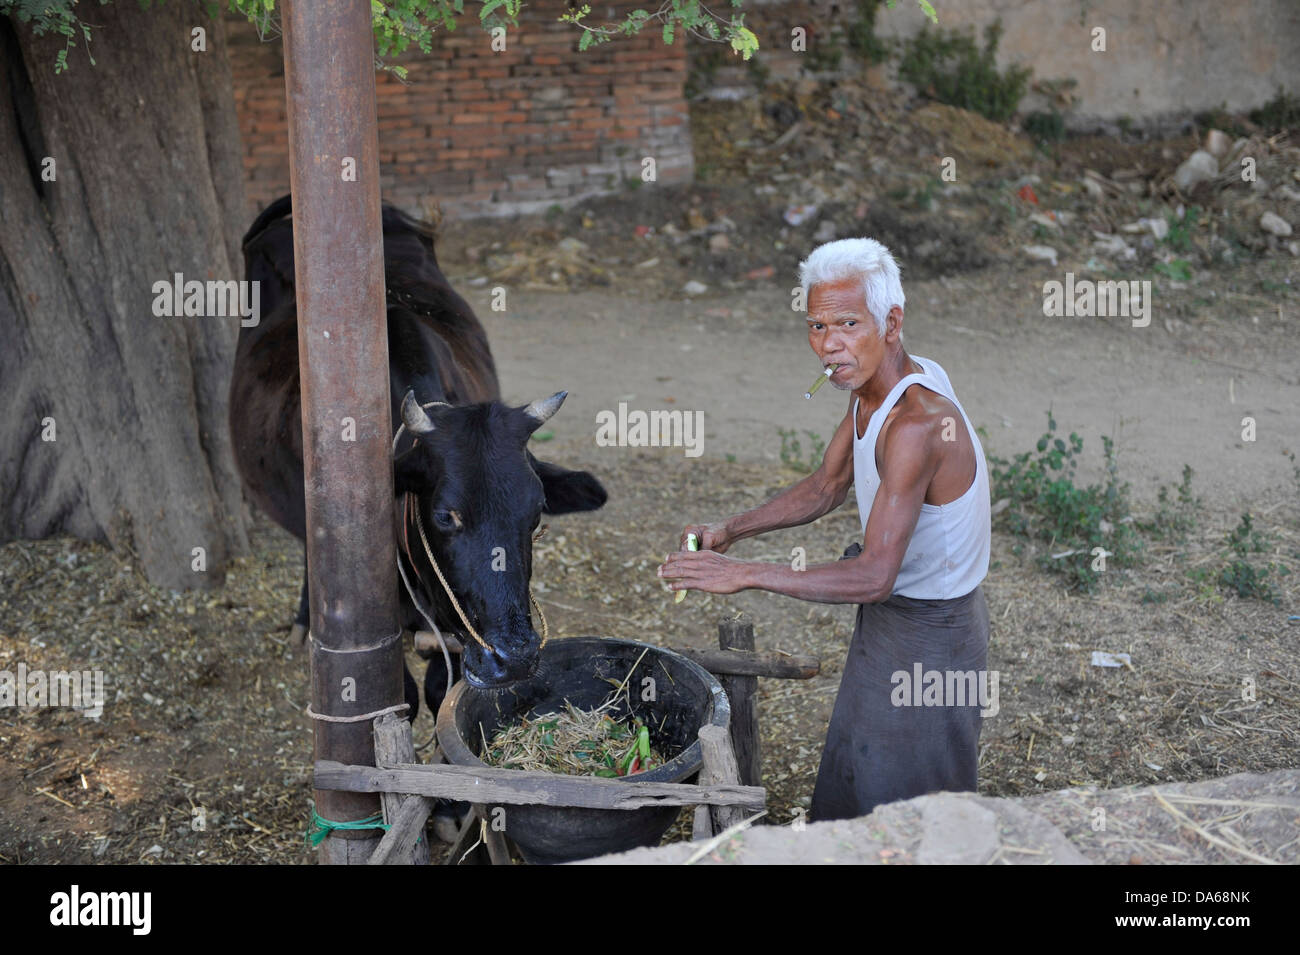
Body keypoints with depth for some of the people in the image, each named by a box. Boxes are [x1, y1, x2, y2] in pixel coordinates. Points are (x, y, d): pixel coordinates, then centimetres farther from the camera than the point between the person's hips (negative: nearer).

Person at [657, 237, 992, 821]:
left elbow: (873, 577, -37)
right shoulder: (877, 383, -3)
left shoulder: (916, 423, -34)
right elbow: (828, 487, 10)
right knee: (855, 777, 25)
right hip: (895, 612, 9)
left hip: (925, 636, -9)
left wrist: (745, 574, -35)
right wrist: (731, 530, -2)